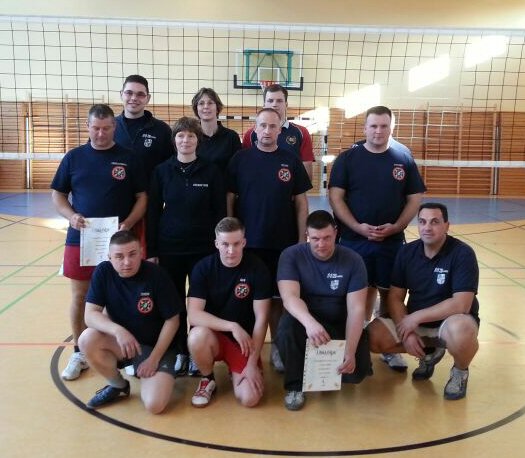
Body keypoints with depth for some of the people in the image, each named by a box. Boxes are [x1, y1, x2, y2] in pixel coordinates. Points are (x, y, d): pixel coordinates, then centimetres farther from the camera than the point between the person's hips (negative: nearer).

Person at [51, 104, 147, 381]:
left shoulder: (128, 159, 1)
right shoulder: (74, 157, 5)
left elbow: (142, 197, 1)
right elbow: (57, 195, 8)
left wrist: (128, 223, -15)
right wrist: (71, 216, -12)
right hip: (79, 239, 2)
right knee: (79, 296, 8)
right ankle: (78, 353, 24)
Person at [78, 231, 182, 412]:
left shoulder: (156, 275, -20)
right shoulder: (103, 272, -11)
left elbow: (172, 321, -12)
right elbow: (90, 315, -16)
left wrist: (154, 359, -15)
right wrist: (118, 331, -34)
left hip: (156, 345, -4)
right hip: (120, 341, 4)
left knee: (154, 404, -24)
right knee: (87, 340, -27)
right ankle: (119, 386, 0)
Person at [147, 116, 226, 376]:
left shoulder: (211, 171, -1)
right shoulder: (162, 171, 1)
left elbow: (220, 212, 0)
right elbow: (153, 212, 2)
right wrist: (151, 250, -2)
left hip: (203, 248, -1)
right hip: (169, 248, 1)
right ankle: (179, 352, 23)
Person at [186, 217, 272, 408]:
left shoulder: (257, 269, -13)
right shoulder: (203, 267, -11)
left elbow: (261, 319, -12)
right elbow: (193, 314, -20)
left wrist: (252, 363, -16)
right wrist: (232, 326, -30)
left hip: (244, 341, 0)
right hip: (212, 336, 0)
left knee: (249, 398, -19)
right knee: (197, 336, -35)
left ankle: (237, 372, 18)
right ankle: (208, 380, -2)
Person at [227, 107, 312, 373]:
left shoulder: (291, 161, 3)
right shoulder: (240, 159, 1)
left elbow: (301, 202, 4)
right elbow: (229, 200, 2)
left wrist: (302, 239, 0)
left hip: (283, 243, 1)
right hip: (246, 241, 0)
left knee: (278, 297, 9)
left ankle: (277, 347, 23)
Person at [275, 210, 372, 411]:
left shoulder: (353, 260, -9)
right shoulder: (291, 256, -11)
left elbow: (356, 309, -15)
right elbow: (289, 297, -26)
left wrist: (350, 350, -29)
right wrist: (309, 322, -48)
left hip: (339, 325, 1)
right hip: (305, 321, -1)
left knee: (357, 369, -22)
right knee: (287, 326, -34)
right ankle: (295, 385, -10)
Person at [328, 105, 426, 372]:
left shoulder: (404, 159, 4)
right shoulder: (348, 158, -1)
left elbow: (415, 199, 4)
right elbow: (335, 196, -5)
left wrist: (395, 227, -10)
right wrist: (357, 227, -16)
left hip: (392, 241, 1)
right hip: (353, 240, -1)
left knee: (390, 293, 7)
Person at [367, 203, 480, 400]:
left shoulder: (463, 253, -18)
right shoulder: (407, 252, -4)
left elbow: (461, 304, -26)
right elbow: (395, 297, -4)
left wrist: (416, 317, -24)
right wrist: (406, 332, -19)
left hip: (450, 321, -4)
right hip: (413, 323, 5)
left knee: (460, 331, -40)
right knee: (373, 336, -16)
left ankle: (460, 371, -2)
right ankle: (429, 352, 11)